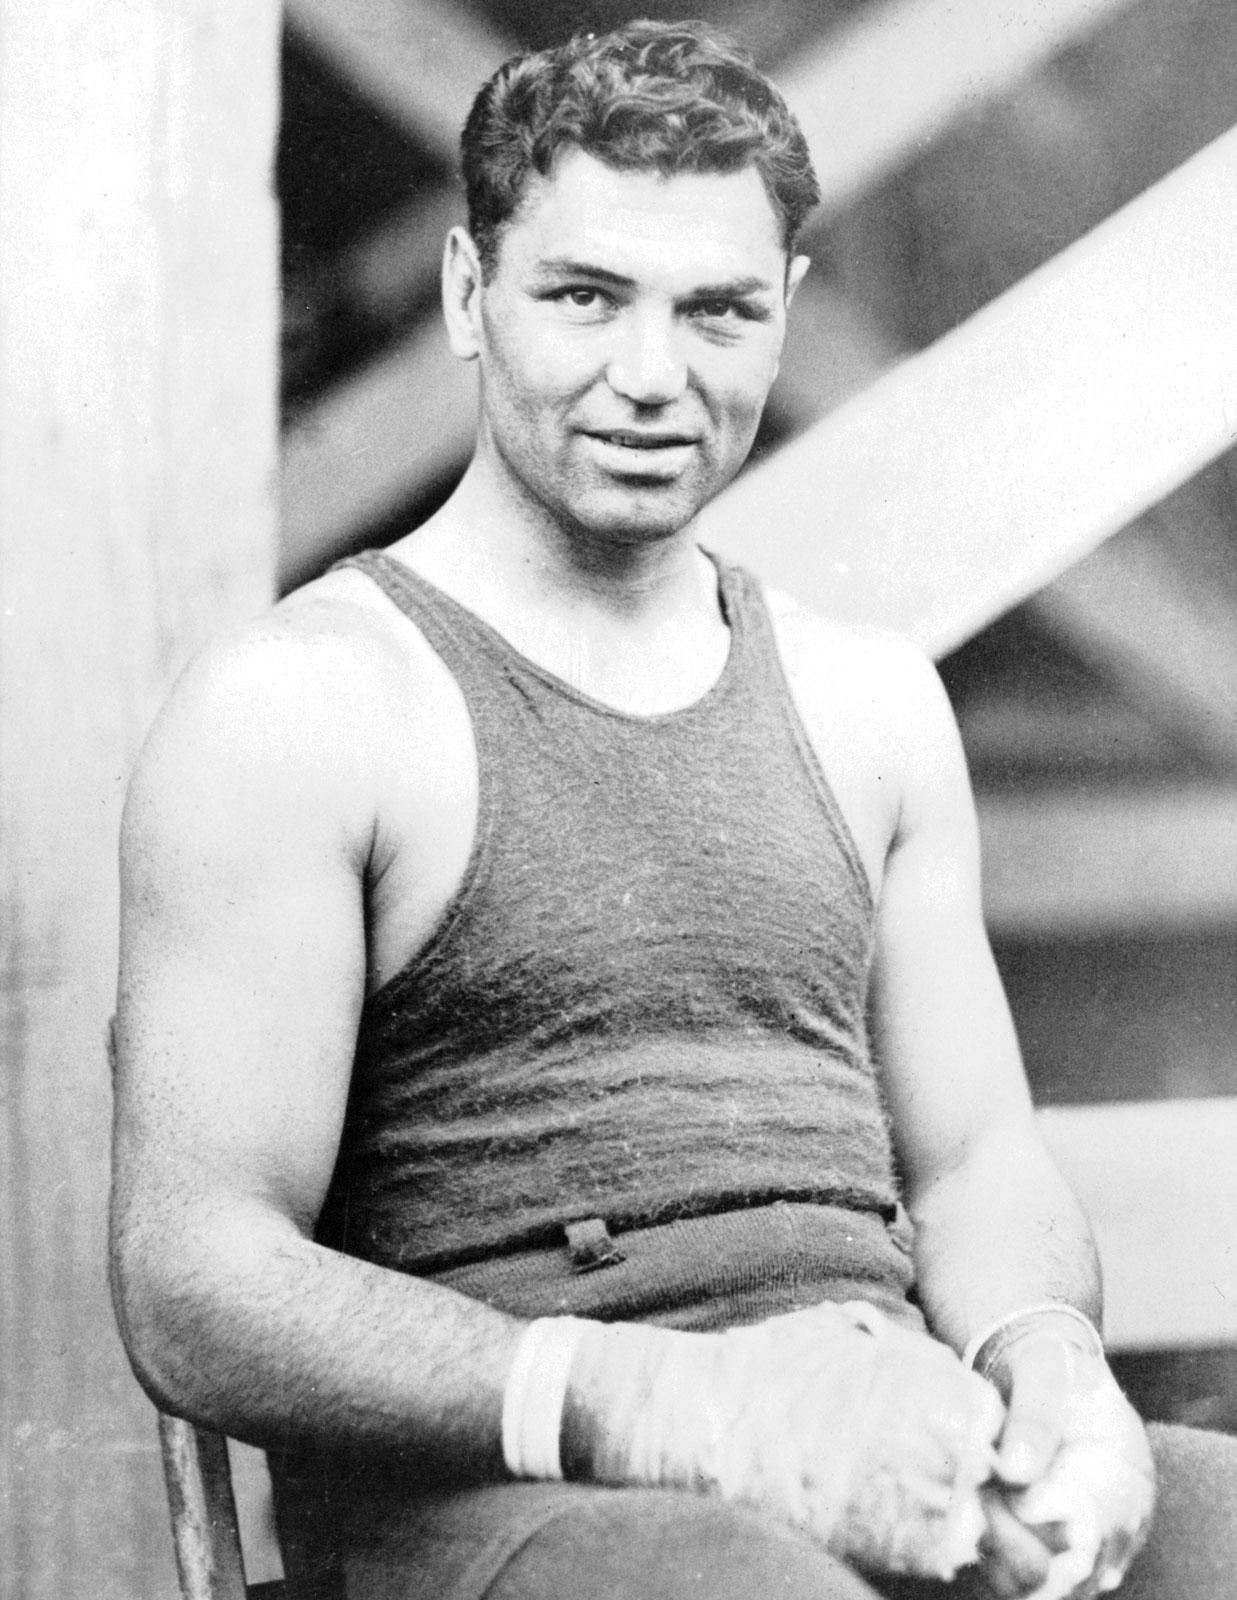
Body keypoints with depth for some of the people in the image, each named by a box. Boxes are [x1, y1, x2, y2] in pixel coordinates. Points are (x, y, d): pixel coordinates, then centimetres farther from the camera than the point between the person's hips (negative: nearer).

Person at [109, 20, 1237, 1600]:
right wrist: (655, 1404, -21)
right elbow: (193, 1291, -8)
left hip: (893, 1459, 6)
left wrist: (1045, 1354, -6)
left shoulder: (870, 703, 19)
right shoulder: (298, 710, -1)